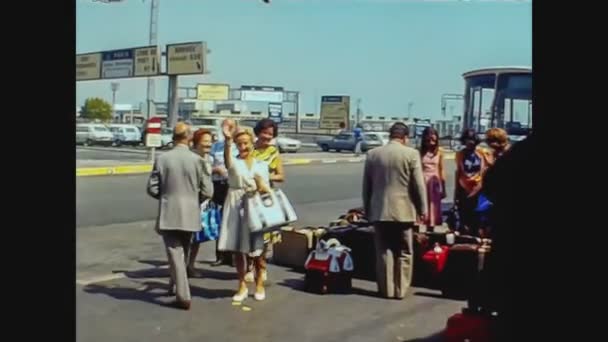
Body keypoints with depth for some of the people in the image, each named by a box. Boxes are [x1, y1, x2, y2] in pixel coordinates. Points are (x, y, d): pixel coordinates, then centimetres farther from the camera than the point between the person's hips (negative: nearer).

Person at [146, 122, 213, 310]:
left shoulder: (162, 159, -7)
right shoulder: (198, 160, -7)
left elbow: (152, 188, -4)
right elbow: (207, 192, -7)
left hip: (168, 214, -1)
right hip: (189, 215, 2)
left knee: (175, 254, 2)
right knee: (182, 253, 21)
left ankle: (183, 296, -3)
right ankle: (177, 286, 35)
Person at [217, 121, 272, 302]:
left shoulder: (261, 165, 7)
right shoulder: (234, 162, -2)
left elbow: (266, 190, 8)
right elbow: (227, 158, -28)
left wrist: (262, 188, -18)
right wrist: (227, 139, -49)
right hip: (235, 206, 0)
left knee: (256, 248, 5)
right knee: (237, 248, 6)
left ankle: (259, 283, 27)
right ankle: (242, 285, 21)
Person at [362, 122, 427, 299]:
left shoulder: (372, 154, 4)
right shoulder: (411, 154, -6)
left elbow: (366, 185, 8)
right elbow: (419, 184, -6)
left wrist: (367, 209, 17)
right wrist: (422, 209, 2)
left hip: (379, 210, 3)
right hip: (403, 210, -2)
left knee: (383, 251, 9)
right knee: (404, 252, 8)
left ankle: (386, 289, 13)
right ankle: (401, 290, 11)